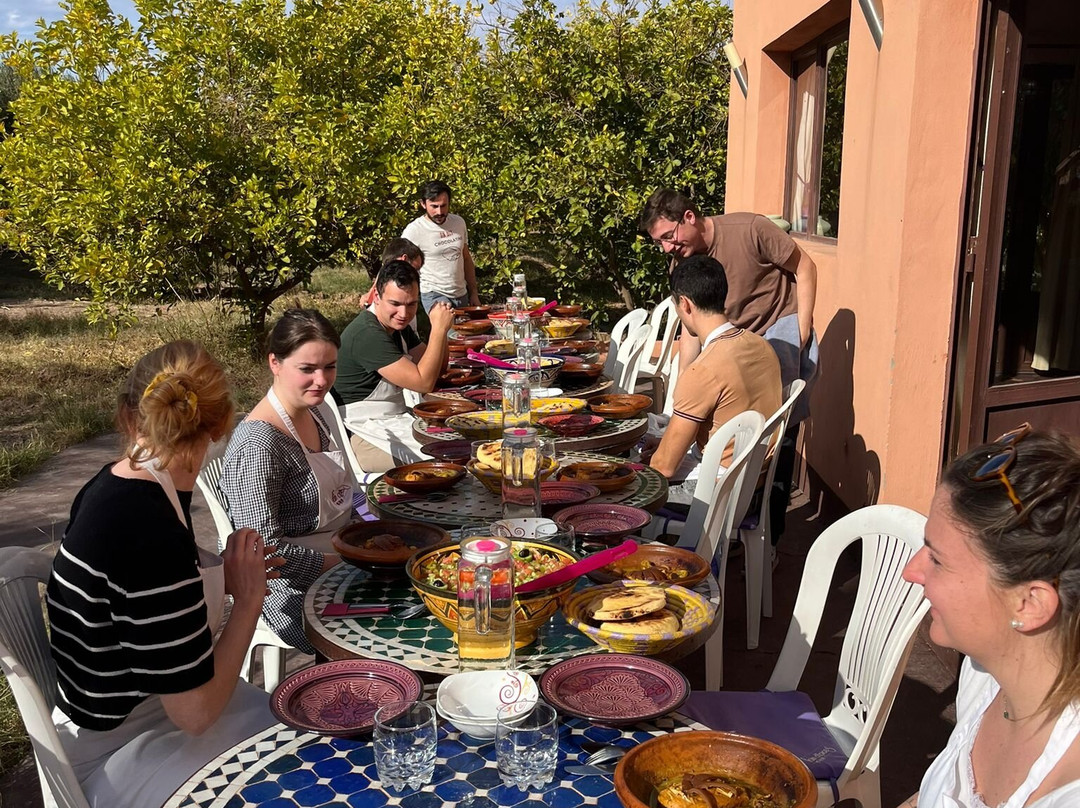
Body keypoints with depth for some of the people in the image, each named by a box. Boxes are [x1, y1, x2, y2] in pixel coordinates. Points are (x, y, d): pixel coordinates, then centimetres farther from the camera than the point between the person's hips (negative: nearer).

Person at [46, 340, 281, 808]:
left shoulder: (112, 485, -4)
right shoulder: (153, 535, -32)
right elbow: (195, 712, -25)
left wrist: (222, 579, 0)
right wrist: (248, 599, -15)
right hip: (115, 760, -8)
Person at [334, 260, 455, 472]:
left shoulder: (398, 325, 8)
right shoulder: (367, 334, -23)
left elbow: (437, 369, 12)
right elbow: (424, 383, -25)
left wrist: (440, 327, -3)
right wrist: (439, 329, -20)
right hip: (363, 440, -10)